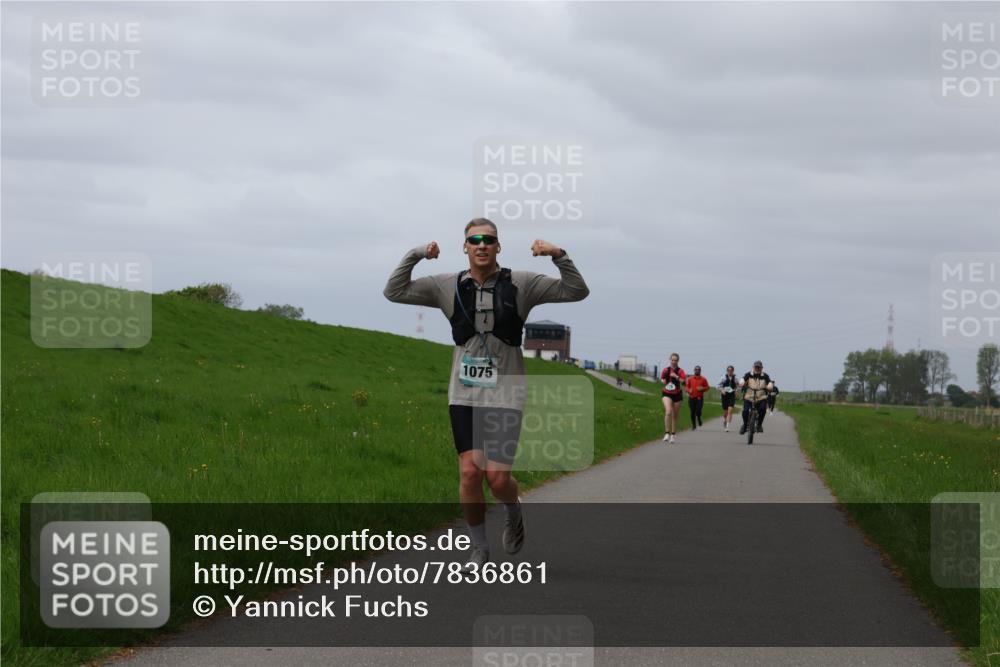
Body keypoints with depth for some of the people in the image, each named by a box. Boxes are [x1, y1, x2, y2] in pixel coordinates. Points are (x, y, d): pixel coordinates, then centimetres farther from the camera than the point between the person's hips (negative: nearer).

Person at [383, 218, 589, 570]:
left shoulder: (521, 284, -1)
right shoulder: (448, 286, 3)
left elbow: (576, 291, -4)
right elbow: (394, 292, 4)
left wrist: (559, 256, -20)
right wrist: (415, 255, -9)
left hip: (505, 394, -1)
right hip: (464, 395, 1)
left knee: (498, 477, -8)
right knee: (470, 472, -8)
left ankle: (514, 514, 29)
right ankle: (478, 548, 11)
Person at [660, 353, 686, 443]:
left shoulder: (680, 371, -4)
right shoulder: (666, 370, 1)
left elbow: (684, 382, -17)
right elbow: (662, 379, 16)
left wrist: (676, 376, -24)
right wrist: (663, 381, -2)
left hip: (677, 395, 0)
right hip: (667, 394, 0)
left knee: (674, 416, 9)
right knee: (668, 412, -23)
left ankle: (673, 435, 23)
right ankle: (667, 433, -20)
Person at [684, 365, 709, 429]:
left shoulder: (703, 379, 5)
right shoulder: (690, 378, 7)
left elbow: (707, 387, 9)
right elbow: (686, 387, 10)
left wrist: (702, 389, -11)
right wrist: (689, 390, -12)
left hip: (700, 398, -1)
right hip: (692, 397, 1)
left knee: (698, 411, -15)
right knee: (692, 412, 2)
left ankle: (698, 418, 19)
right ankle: (693, 425, 19)